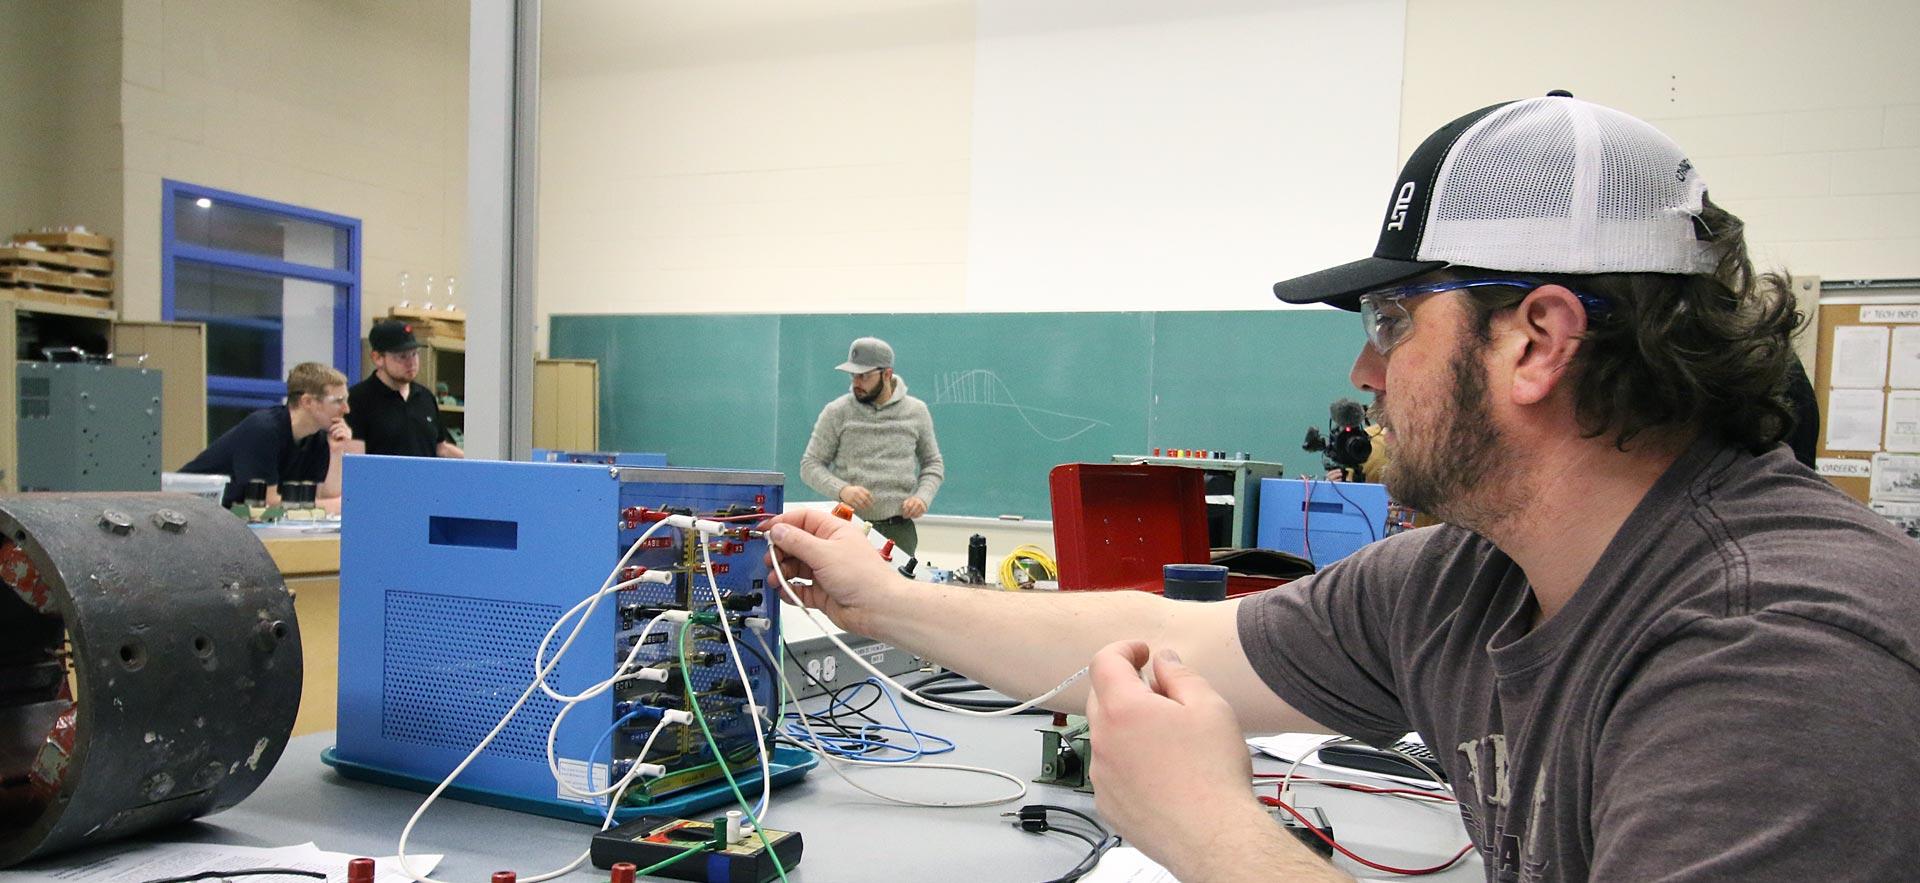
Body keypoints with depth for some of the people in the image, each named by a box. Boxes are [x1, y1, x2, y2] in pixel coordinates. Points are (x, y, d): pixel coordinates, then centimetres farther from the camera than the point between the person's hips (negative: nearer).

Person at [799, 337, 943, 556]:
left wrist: (923, 496, -3)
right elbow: (810, 464, 3)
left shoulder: (916, 411, 8)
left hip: (900, 529, 2)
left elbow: (933, 463, 16)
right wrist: (841, 490, -15)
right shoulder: (837, 412, 2)